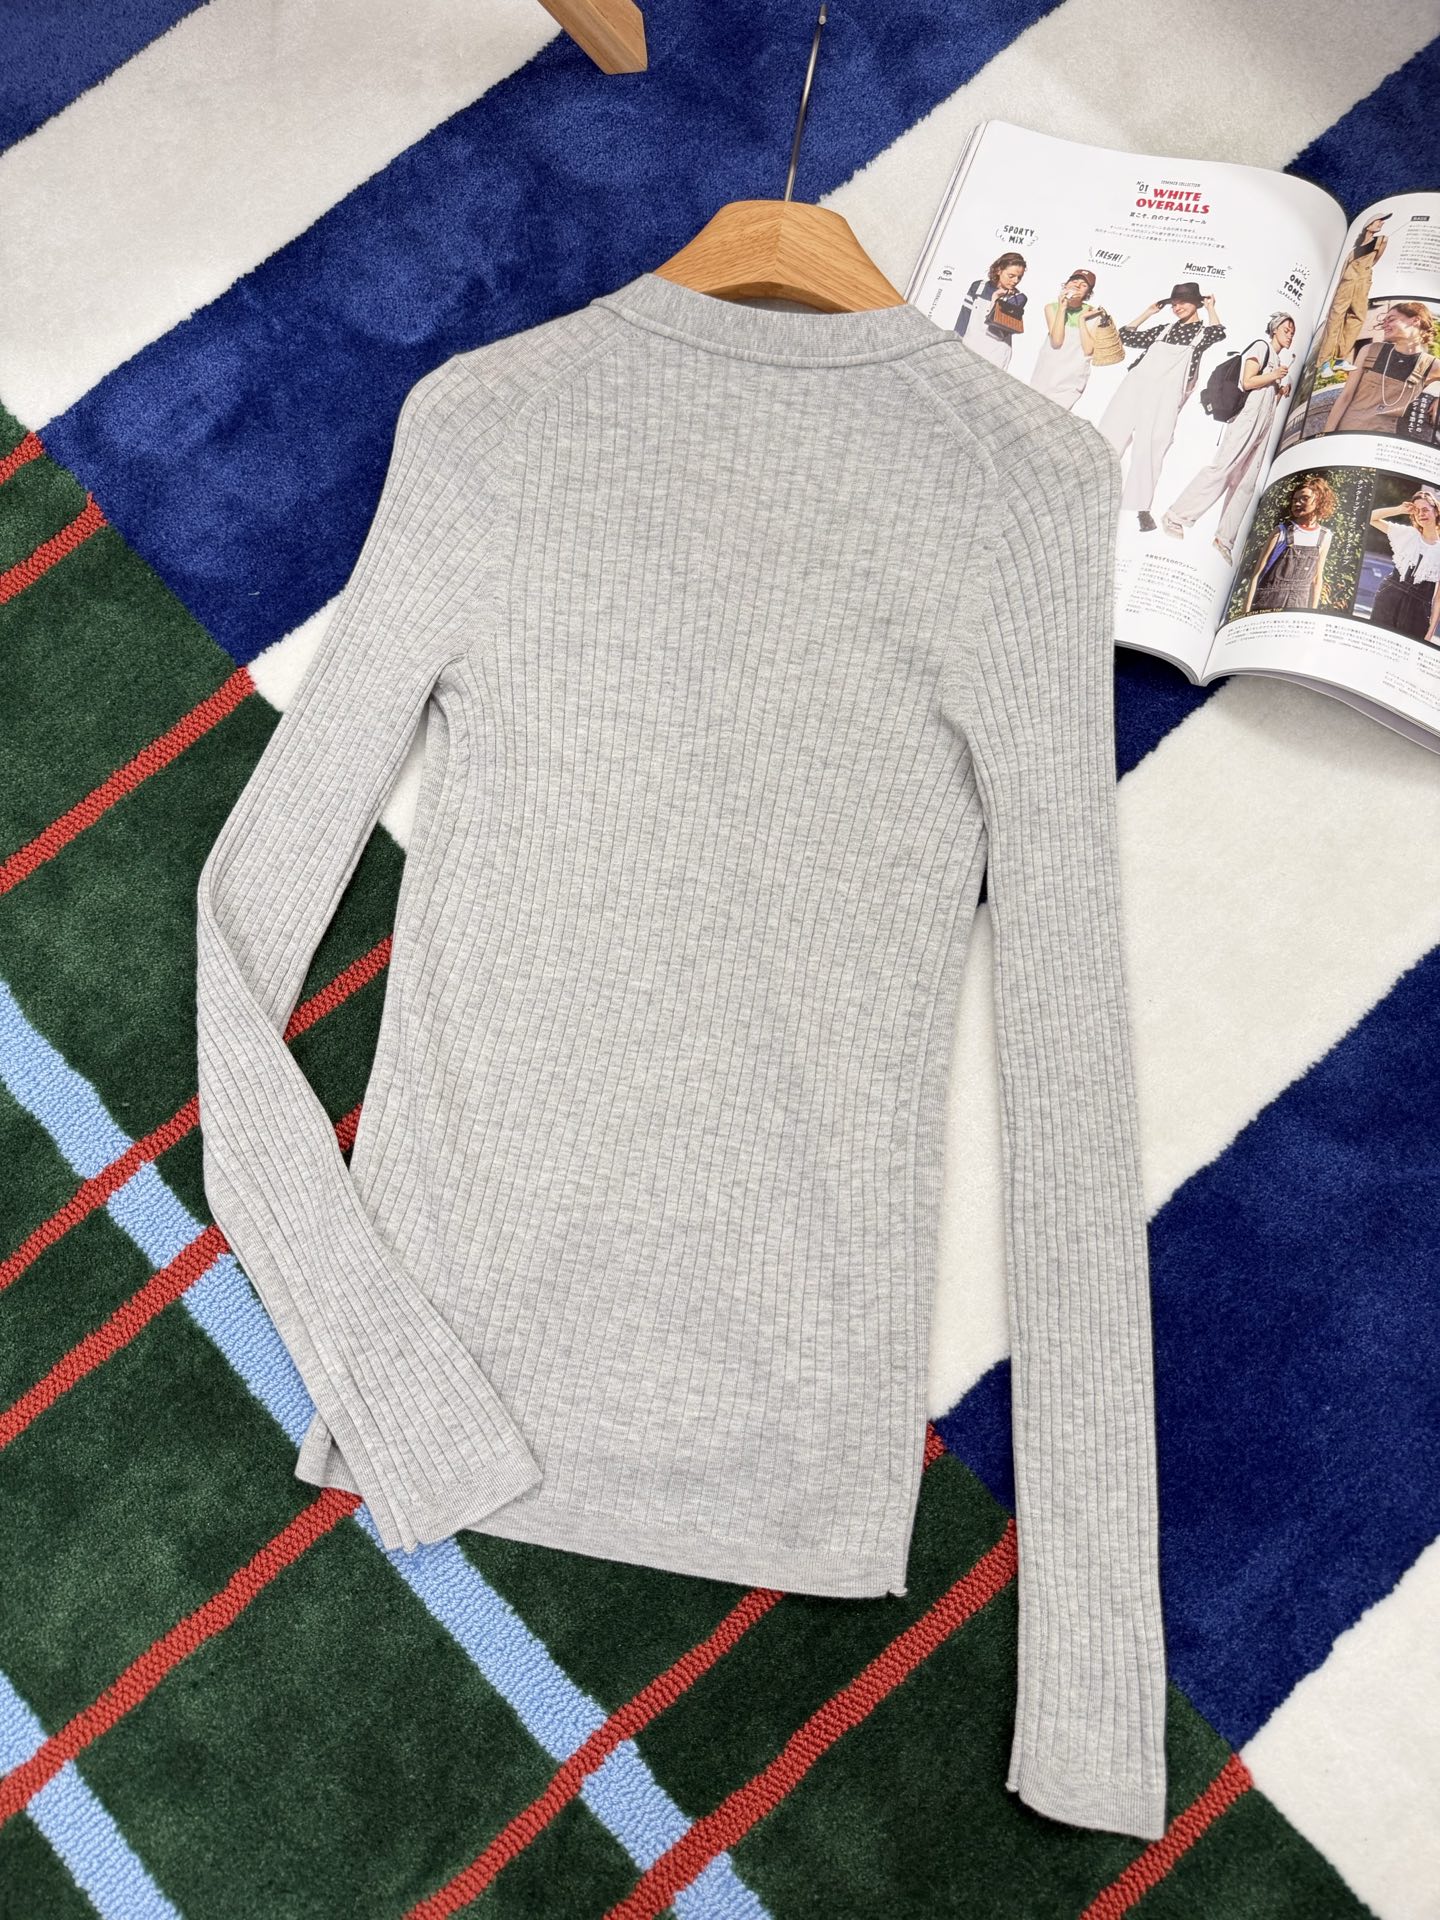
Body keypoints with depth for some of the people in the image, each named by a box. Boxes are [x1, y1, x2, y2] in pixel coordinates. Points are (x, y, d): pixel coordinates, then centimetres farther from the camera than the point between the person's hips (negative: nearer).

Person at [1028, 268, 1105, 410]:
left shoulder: (1092, 313, -3)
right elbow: (1056, 341, -14)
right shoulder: (1052, 307, -1)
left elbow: (1088, 350, -11)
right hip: (1047, 374, 2)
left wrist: (1082, 319, -12)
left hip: (1072, 379, -2)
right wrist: (1062, 308, -15)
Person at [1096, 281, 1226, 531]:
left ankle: (1142, 509, -12)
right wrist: (1149, 311, 24)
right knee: (1108, 437, -1)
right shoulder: (1165, 329, 23)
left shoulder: (1202, 330, 12)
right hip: (1136, 385, 5)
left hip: (1166, 395, -4)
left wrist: (1210, 307, 2)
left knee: (1149, 449, -13)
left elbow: (1218, 333, -12)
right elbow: (1127, 336, 25)